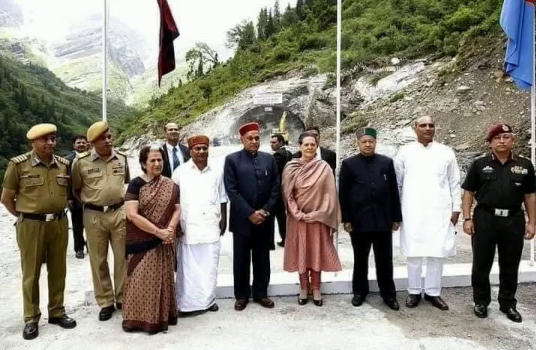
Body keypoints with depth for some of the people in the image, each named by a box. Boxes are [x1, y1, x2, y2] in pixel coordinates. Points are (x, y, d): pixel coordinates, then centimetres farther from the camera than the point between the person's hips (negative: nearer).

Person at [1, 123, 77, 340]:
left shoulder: (63, 164, 3)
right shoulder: (19, 164, -7)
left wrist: (57, 211, 12)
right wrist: (24, 216, 2)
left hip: (59, 224, 4)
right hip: (31, 226, -3)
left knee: (58, 271, 12)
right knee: (31, 273, 7)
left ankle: (57, 312, 27)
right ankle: (31, 319, 21)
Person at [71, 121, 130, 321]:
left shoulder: (122, 159, 3)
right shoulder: (81, 162, -5)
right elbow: (75, 189, 8)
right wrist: (89, 201, 6)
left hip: (120, 213, 2)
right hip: (94, 216, -1)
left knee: (123, 258, 7)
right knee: (98, 261, 8)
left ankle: (122, 298, 23)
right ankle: (106, 302, 22)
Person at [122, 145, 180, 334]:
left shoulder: (171, 186, 5)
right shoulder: (136, 184, -6)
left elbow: (177, 209, 3)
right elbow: (132, 214, -15)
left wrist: (170, 229, -17)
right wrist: (158, 231, -18)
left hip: (164, 242, 3)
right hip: (141, 241, -3)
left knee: (162, 278, 9)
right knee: (142, 278, 3)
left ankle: (161, 317, 23)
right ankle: (138, 317, 19)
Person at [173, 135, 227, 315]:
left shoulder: (217, 173, 6)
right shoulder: (180, 172, 0)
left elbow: (222, 199, 11)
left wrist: (224, 220, 7)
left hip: (211, 227, 2)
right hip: (188, 227, -2)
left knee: (209, 265, 9)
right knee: (189, 267, 3)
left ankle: (208, 299, 22)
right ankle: (187, 302, 13)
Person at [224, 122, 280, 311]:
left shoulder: (269, 159, 6)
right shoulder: (232, 160, -4)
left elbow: (275, 188, 4)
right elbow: (231, 190, -10)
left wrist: (265, 211, -7)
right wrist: (250, 213, -14)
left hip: (265, 218, 3)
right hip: (242, 219, -2)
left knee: (262, 258, 12)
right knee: (241, 259, 8)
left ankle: (260, 293, 27)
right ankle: (242, 295, 23)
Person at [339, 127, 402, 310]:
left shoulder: (387, 162, 5)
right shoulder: (349, 164, 0)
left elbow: (394, 192, 6)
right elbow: (343, 194, -1)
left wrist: (396, 218, 4)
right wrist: (346, 219, -5)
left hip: (383, 220, 1)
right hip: (359, 220, -1)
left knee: (385, 260, 10)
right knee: (360, 259, 12)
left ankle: (388, 294, 25)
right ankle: (360, 291, 28)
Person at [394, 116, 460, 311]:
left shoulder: (446, 152, 8)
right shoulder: (405, 152, 4)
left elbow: (454, 183, 10)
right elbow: (396, 183, 5)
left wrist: (456, 208, 4)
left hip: (439, 211, 1)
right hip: (412, 211, -1)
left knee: (437, 253, 3)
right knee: (413, 252, 3)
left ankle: (433, 292, 17)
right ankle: (414, 291, 16)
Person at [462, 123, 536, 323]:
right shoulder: (479, 164, 0)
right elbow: (468, 192, 1)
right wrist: (467, 218, -6)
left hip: (514, 220, 2)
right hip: (484, 219, -1)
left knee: (510, 266, 12)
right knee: (481, 264, 7)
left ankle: (508, 304, 29)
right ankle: (481, 302, 23)